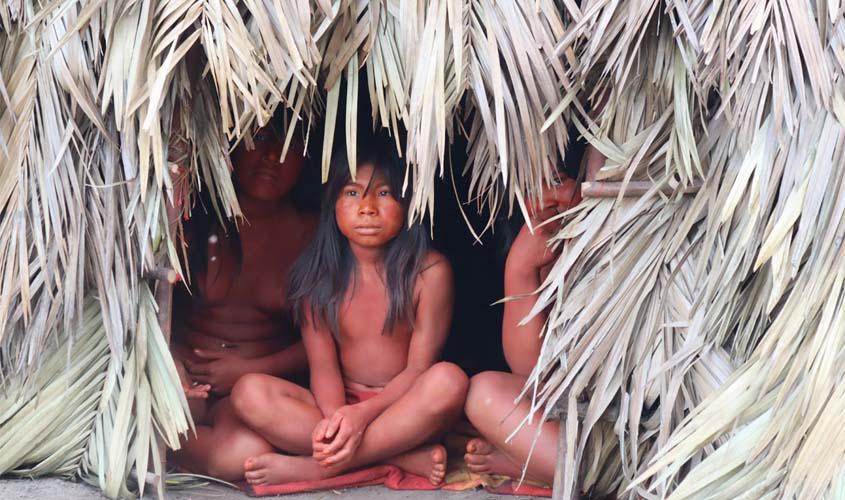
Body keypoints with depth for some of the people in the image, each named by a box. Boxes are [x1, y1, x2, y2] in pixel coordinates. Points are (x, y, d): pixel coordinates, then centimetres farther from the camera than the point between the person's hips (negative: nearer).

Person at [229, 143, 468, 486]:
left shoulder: (429, 271, -8)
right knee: (249, 392, -23)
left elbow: (419, 368, -10)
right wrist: (335, 419, -27)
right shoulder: (316, 274, -1)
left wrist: (362, 414, -26)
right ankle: (404, 458, -27)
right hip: (338, 406, 2)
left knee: (449, 380, -34)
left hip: (404, 410, -2)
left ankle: (312, 468, -26)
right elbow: (323, 365, -5)